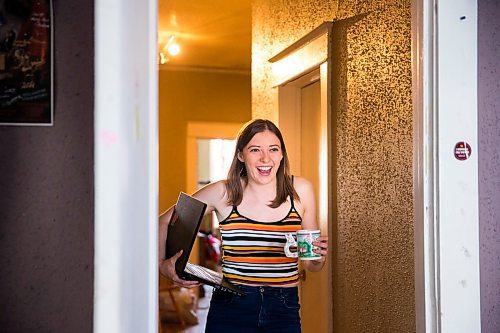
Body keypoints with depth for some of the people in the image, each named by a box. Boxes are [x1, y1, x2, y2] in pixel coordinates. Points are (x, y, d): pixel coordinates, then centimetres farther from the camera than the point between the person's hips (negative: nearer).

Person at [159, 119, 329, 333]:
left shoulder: (300, 190, -2)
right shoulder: (223, 193, -7)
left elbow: (312, 266, 7)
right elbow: (164, 222, 4)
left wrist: (319, 256, -15)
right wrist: (162, 264, -11)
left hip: (284, 310, 1)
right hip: (230, 309, -1)